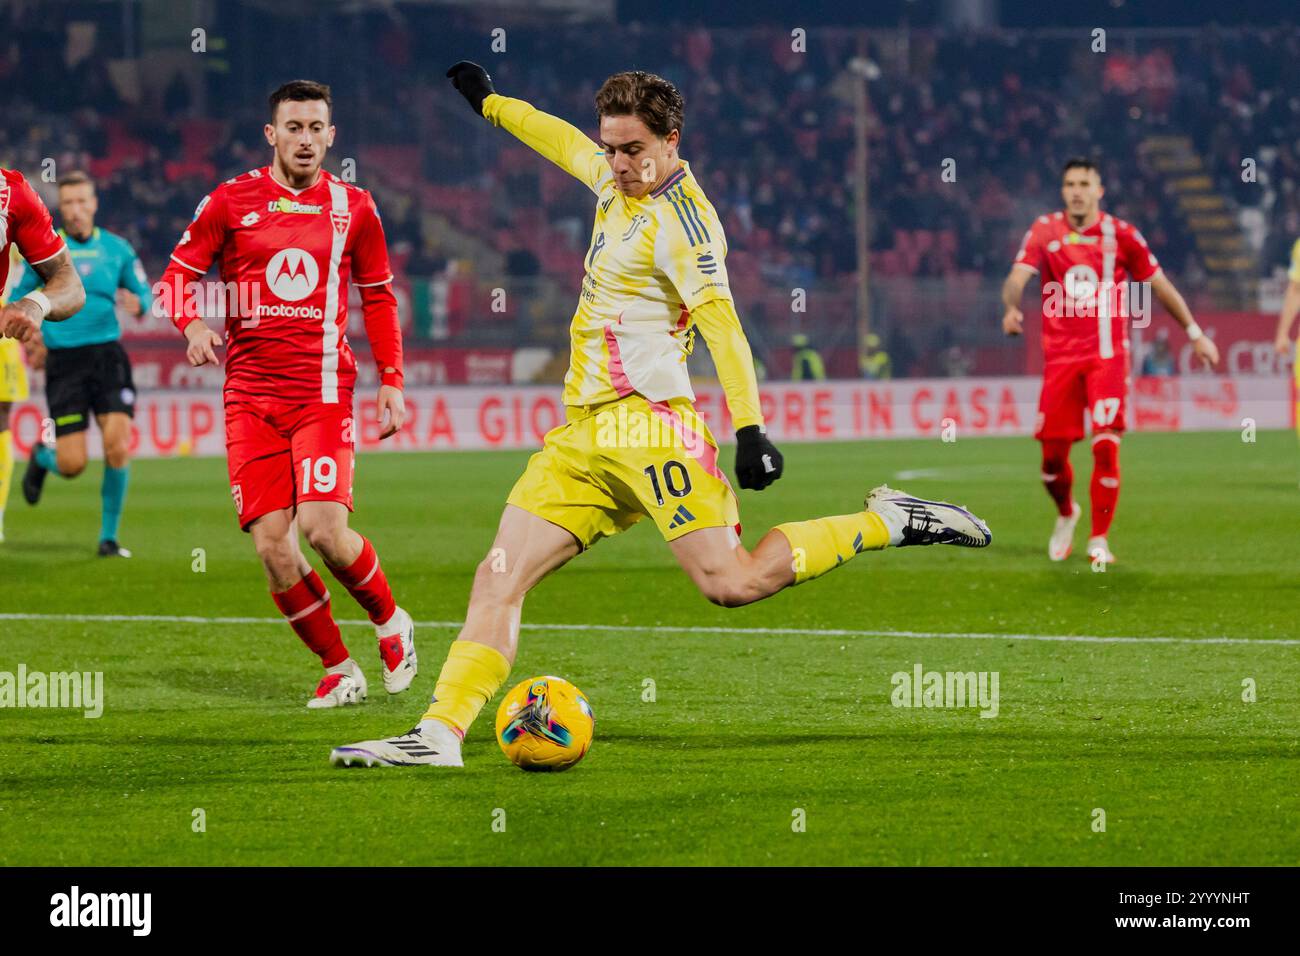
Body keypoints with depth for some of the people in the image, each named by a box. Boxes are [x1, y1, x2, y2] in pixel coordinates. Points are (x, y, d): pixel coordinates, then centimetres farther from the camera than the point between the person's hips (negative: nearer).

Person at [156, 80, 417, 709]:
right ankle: (339, 670, 9)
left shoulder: (353, 208, 8)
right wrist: (192, 324, -13)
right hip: (249, 396, 1)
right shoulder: (230, 202, 4)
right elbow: (176, 276, 8)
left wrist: (391, 381, 9)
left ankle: (391, 622, 10)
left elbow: (378, 297, 17)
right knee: (272, 549, -8)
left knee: (324, 530, -18)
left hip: (323, 391, -1)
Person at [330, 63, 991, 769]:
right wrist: (490, 103, 53)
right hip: (582, 435, 8)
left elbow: (721, 323, -18)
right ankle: (440, 732, -10)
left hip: (646, 421, -8)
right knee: (498, 578, -4)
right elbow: (564, 140, 39)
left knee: (730, 583, -17)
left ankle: (887, 523, -3)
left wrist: (749, 430, -27)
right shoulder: (617, 181, 16)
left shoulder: (679, 215, -9)